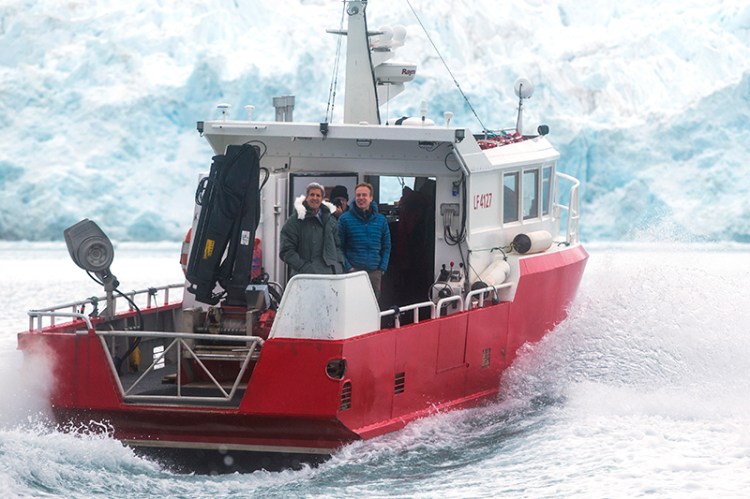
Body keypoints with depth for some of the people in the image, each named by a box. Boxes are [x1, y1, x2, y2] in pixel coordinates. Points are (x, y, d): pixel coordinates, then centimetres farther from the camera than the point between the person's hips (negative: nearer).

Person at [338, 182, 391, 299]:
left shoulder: (381, 220, 10)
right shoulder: (345, 219, 1)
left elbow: (386, 247, 15)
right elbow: (339, 247, 1)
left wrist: (382, 268, 3)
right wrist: (348, 267, -8)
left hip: (374, 272, 3)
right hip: (353, 271, -3)